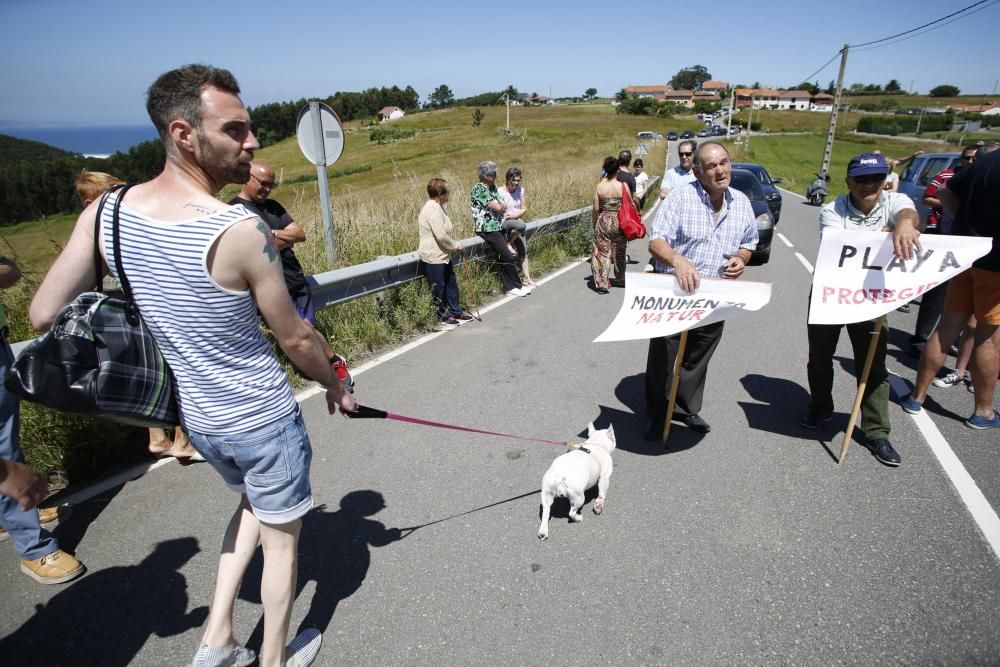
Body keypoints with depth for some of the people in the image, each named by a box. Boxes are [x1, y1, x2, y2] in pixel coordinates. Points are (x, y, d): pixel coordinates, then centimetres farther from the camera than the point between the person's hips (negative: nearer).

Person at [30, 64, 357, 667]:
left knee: (252, 501, 34)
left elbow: (44, 314, -4)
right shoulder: (241, 231, -27)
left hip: (197, 418, 6)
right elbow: (296, 339, -16)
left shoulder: (106, 210, -9)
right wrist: (336, 386, 3)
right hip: (263, 421, -6)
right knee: (281, 540, 18)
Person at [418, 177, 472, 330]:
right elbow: (441, 236, -25)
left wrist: (454, 247, 15)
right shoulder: (433, 209, -20)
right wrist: (457, 246, -12)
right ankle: (441, 318, 13)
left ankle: (455, 312, 30)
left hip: (443, 256, 11)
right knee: (438, 289, 1)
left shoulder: (437, 207, 14)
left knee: (451, 284, 18)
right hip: (434, 257, -11)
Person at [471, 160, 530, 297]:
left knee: (505, 257, 3)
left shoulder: (493, 187, 14)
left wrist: (501, 207, -11)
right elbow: (497, 208, -17)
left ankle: (508, 287, 10)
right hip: (488, 229, -8)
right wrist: (501, 206, 4)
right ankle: (516, 286, 4)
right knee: (508, 257, -9)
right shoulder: (479, 189, -14)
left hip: (498, 227, 8)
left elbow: (504, 207, 10)